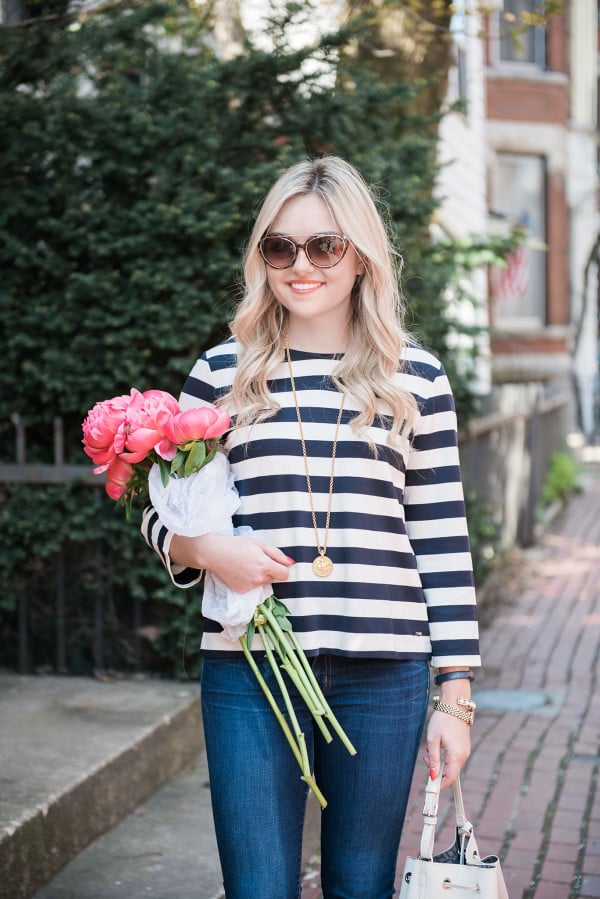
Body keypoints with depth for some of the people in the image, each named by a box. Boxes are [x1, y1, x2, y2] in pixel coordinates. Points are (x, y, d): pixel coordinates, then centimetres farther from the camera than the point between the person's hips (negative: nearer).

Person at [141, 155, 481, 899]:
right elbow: (162, 515, 13)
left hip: (383, 672, 0)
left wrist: (455, 697, 3)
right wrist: (208, 549, -11)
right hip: (250, 668, 0)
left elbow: (443, 540, 7)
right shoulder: (222, 373, 7)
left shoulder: (415, 378, 6)